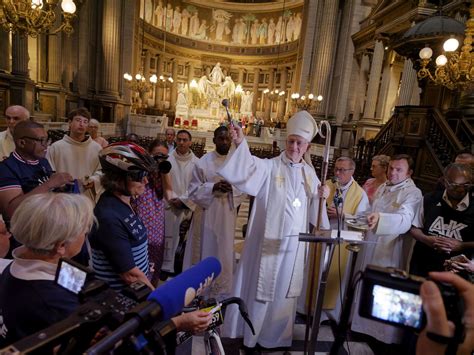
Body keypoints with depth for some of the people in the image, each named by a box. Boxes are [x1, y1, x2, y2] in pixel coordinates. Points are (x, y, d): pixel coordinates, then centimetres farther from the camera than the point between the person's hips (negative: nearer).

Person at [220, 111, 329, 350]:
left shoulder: (310, 173, 6)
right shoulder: (269, 167, -9)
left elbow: (314, 207, 8)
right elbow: (248, 170, -29)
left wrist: (322, 196, -13)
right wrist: (240, 144, -44)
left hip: (294, 241, 5)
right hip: (269, 239, -4)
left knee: (285, 288, 18)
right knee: (261, 285, 9)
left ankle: (276, 333, 40)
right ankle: (252, 330, 32)